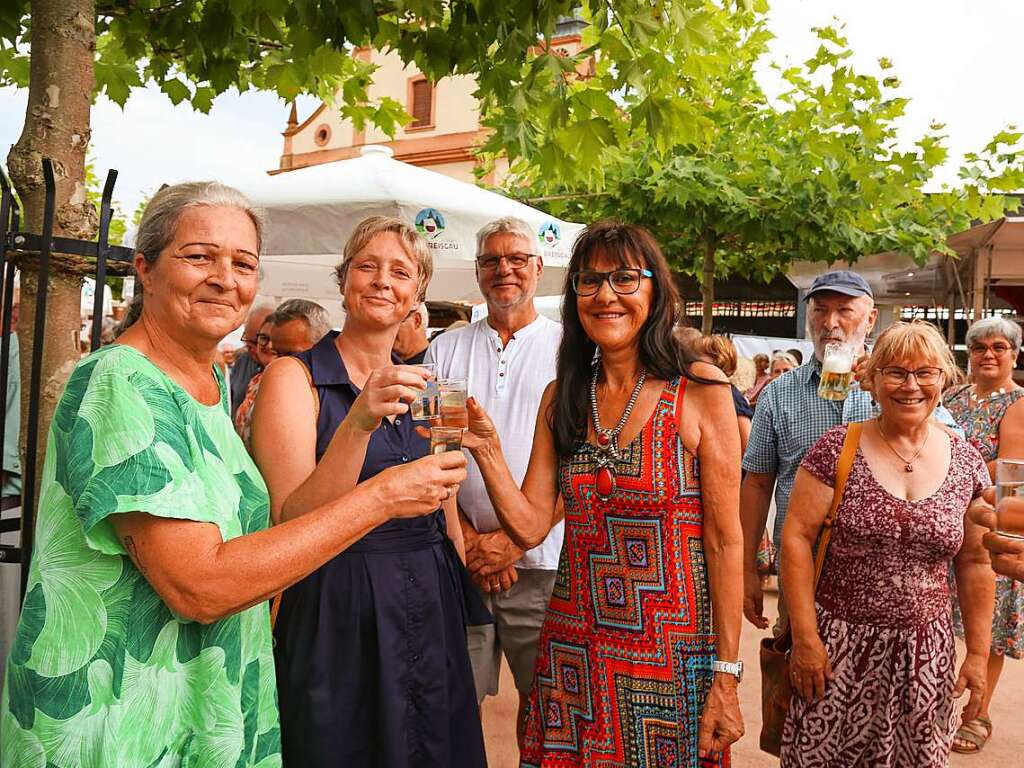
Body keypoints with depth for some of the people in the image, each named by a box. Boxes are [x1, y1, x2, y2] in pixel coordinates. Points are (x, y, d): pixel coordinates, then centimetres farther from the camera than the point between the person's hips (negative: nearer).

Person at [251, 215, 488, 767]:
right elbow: (291, 526, -19)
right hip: (338, 623, -5)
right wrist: (357, 424, -31)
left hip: (433, 618, 5)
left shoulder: (420, 390, 8)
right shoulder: (294, 377, -9)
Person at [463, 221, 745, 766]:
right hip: (574, 652, 4)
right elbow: (530, 527, -1)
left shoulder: (699, 394, -9)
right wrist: (486, 451, -16)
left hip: (672, 657, -3)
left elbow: (725, 542, -10)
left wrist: (726, 678, -10)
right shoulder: (562, 398, 3)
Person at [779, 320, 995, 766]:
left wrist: (978, 652, 8)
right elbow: (797, 537, -10)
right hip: (839, 646, -2)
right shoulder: (836, 449, -8)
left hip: (924, 653, 3)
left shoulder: (966, 462, 2)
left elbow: (975, 563, 8)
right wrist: (804, 637, -12)